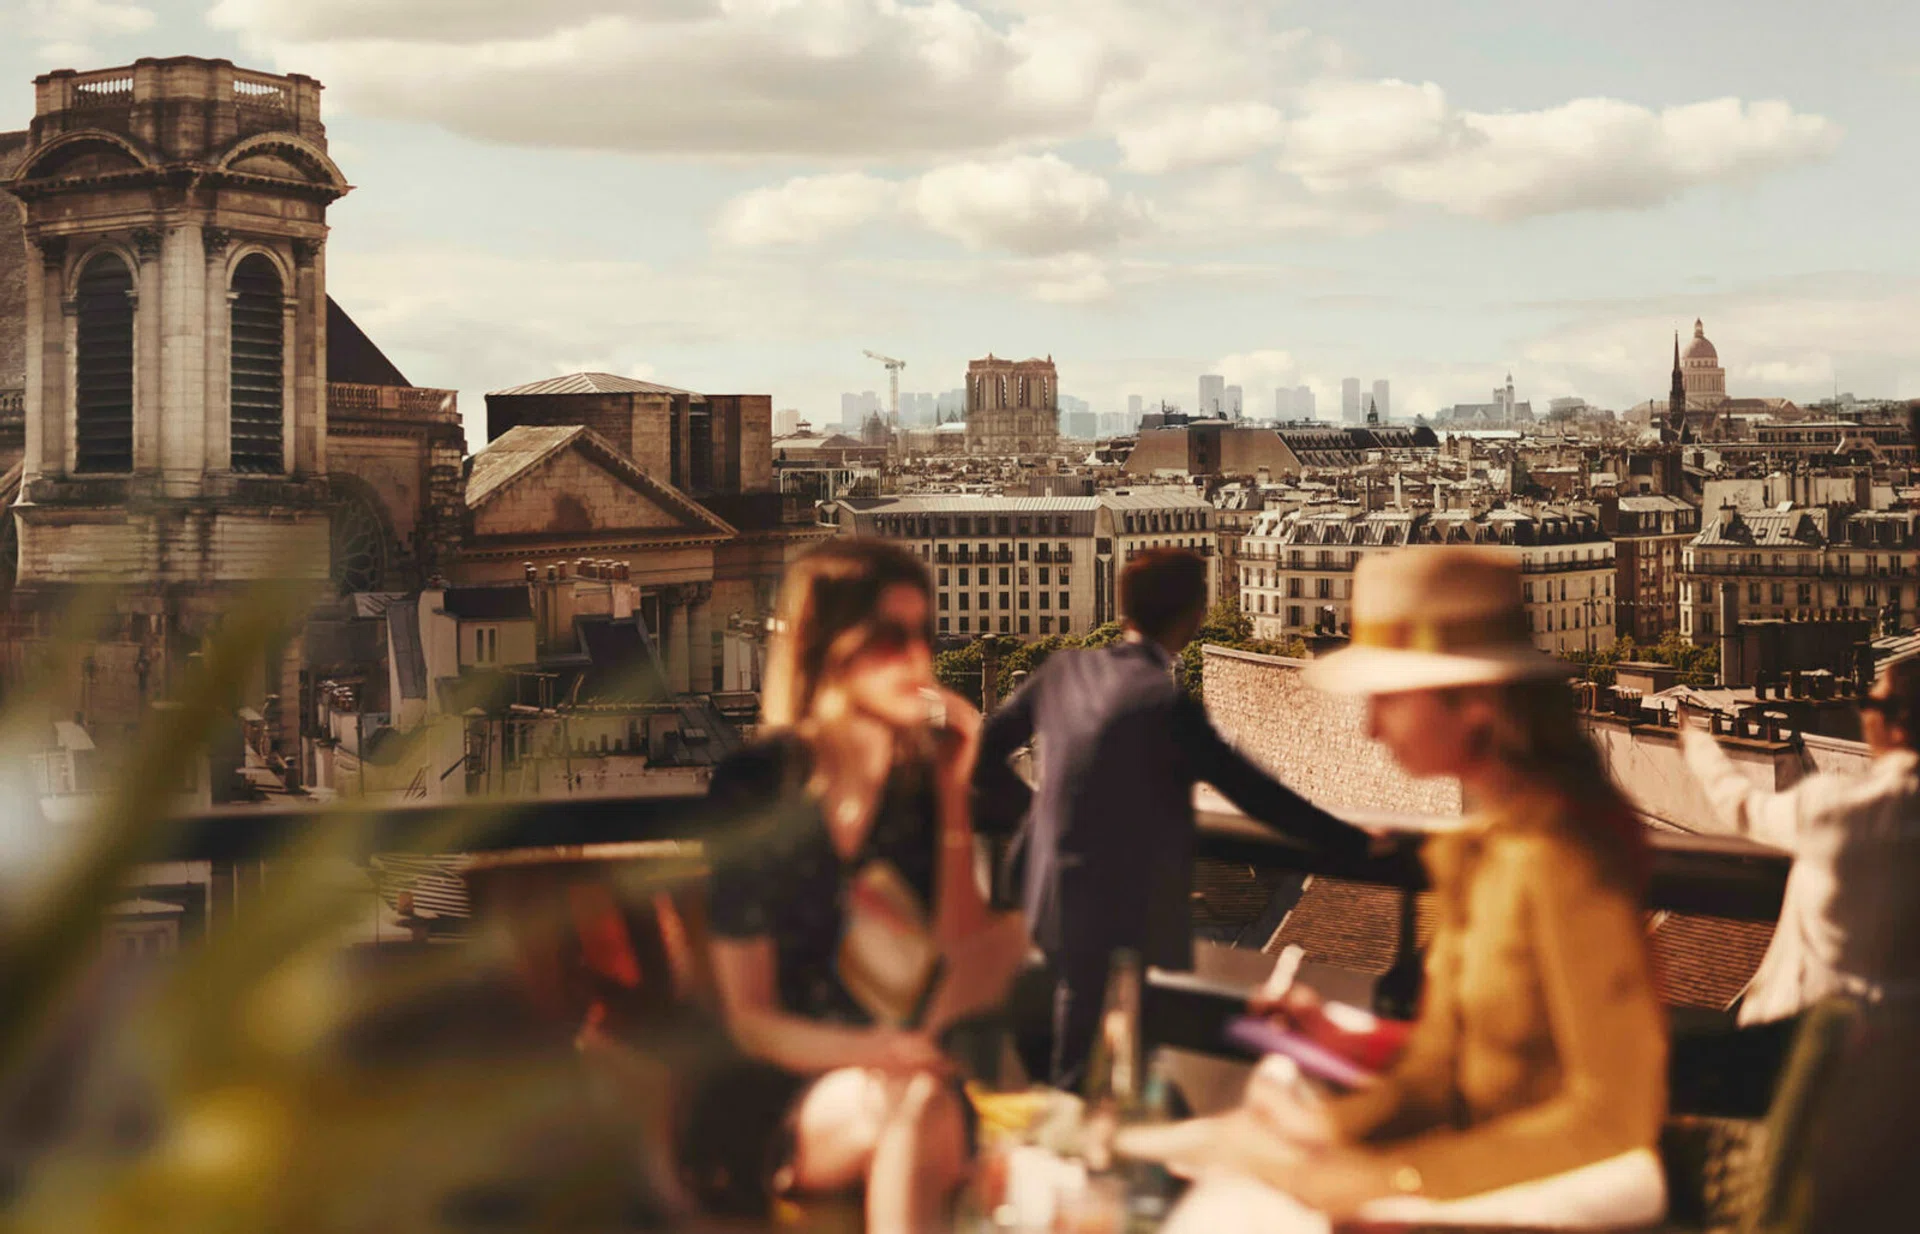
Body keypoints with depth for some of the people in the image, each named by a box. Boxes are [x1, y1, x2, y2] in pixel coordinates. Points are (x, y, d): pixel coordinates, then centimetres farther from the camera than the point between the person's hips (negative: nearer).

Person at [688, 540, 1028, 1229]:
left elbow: (969, 965, -7)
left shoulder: (919, 778, 4)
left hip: (893, 1064, 6)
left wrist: (953, 796, -11)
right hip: (775, 1103, -5)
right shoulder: (757, 792, -9)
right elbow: (748, 1020, -10)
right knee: (919, 1106, -35)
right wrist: (872, 1051, -28)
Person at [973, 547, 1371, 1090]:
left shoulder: (1064, 670, 2)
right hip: (1125, 921, -7)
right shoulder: (1166, 703, -19)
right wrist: (1357, 842, -7)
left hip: (1051, 898, 7)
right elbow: (1255, 792, -16)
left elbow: (986, 752, 12)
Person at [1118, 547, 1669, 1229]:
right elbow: (1436, 1072, 10)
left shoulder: (1561, 857, -18)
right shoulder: (1475, 847, 8)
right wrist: (1313, 1125, -8)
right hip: (1486, 1176, 8)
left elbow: (1615, 1115, -20)